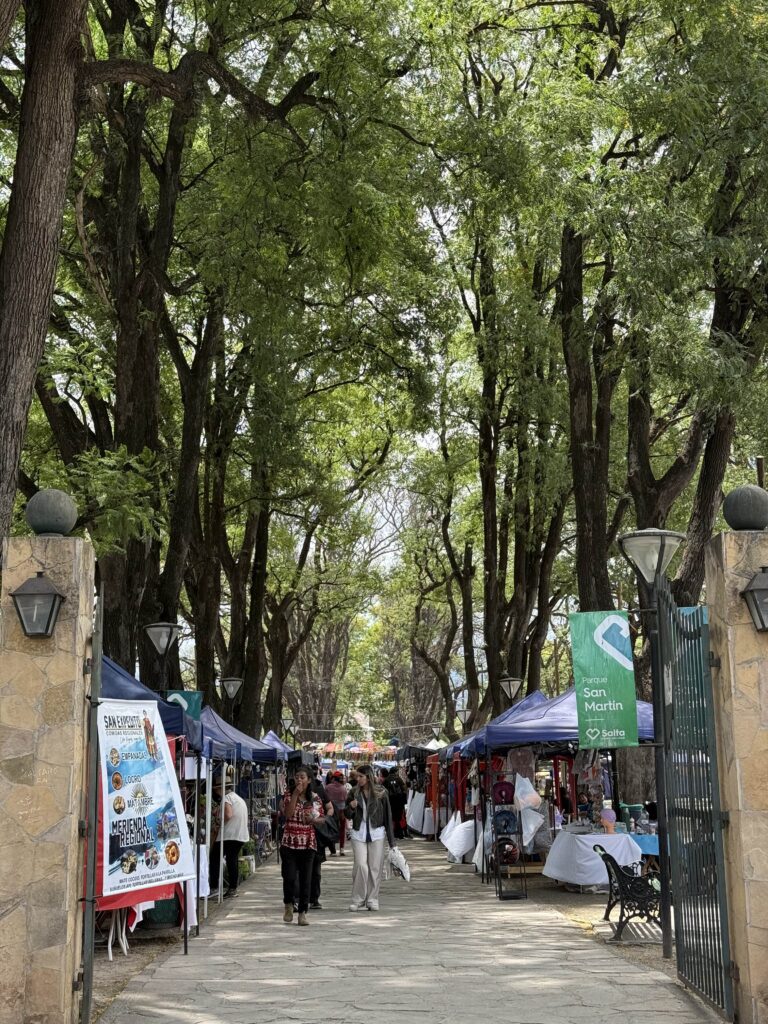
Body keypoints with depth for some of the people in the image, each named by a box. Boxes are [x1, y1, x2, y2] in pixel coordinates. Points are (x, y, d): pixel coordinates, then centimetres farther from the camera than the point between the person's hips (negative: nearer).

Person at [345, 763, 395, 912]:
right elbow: (348, 815, 11)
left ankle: (372, 900, 15)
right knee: (360, 866, -9)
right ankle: (358, 899, 3)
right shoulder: (354, 793, 3)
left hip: (376, 834, -1)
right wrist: (350, 807, -13)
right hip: (359, 834, 1)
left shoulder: (380, 793, -2)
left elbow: (387, 816, 1)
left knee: (375, 867, 2)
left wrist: (391, 839, 1)